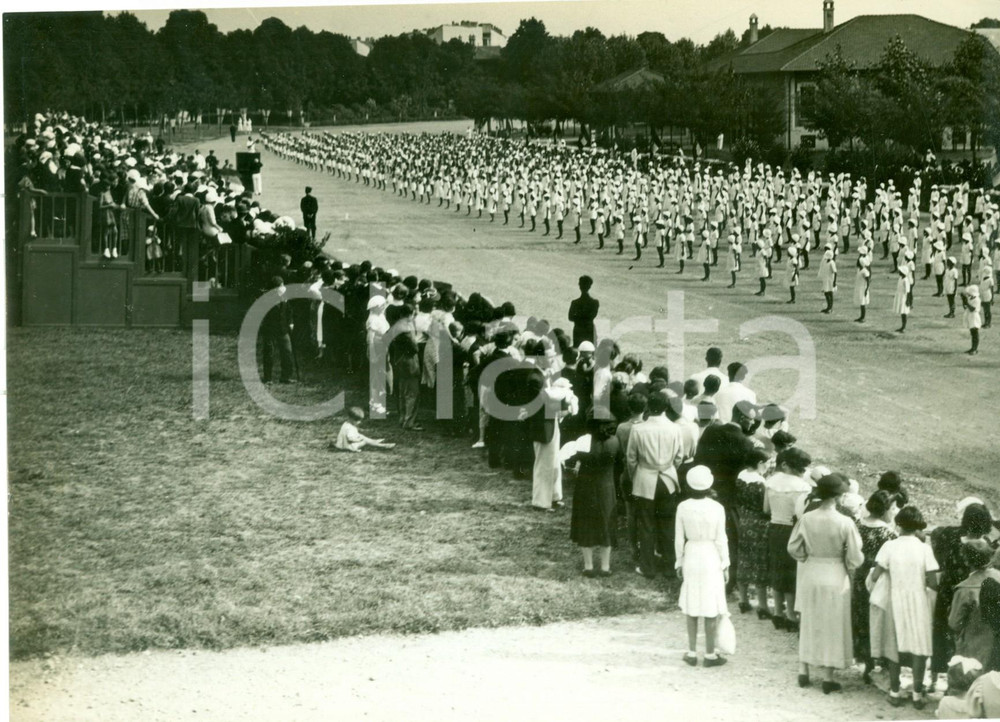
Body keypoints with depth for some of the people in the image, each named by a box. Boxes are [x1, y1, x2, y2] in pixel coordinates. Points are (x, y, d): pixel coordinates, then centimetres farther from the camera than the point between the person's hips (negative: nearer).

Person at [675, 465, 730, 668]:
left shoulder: (683, 507, -8)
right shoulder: (716, 508, -13)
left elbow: (679, 539, -1)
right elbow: (721, 539, -7)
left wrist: (679, 562, 11)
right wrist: (725, 564, 3)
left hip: (691, 557, 2)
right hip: (711, 558, -2)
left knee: (691, 606, 12)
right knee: (711, 609, 5)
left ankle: (692, 653, 17)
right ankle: (710, 654, 10)